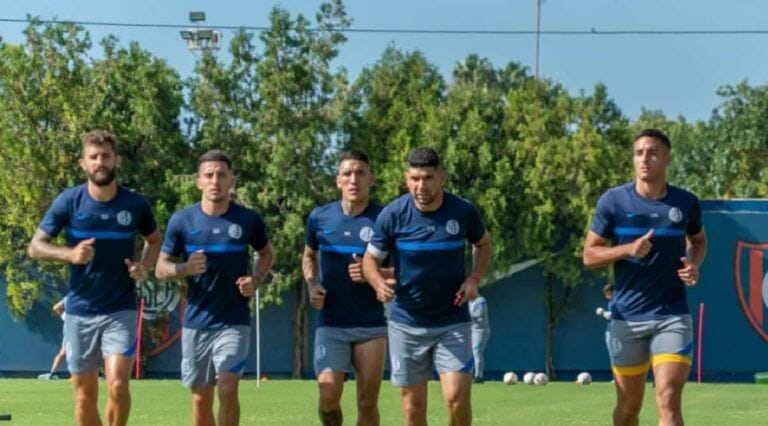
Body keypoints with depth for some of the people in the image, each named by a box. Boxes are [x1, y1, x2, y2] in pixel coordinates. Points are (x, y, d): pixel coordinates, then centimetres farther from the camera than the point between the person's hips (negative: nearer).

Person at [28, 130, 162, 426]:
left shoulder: (135, 204, -3)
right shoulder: (69, 201, -5)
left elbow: (155, 240, 16)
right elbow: (35, 247, -3)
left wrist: (144, 266, -4)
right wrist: (70, 254, -22)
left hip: (121, 310, -1)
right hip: (80, 310, 1)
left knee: (117, 384, -17)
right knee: (85, 394, 6)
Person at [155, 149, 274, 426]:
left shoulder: (248, 219, -2)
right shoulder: (182, 220, -2)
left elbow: (266, 253, 16)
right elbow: (161, 268, 2)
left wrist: (256, 280, -4)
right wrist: (185, 268, -20)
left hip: (233, 321, -2)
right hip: (196, 322, 2)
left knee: (227, 390, -15)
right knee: (201, 398, 9)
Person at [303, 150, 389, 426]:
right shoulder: (320, 217, 2)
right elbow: (309, 256, 21)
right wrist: (311, 285, 2)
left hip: (371, 325, -1)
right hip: (331, 323, 1)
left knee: (368, 403, 2)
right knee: (328, 395, -12)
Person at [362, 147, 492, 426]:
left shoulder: (464, 212, -8)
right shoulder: (392, 215, -10)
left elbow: (483, 244, 12)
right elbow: (371, 259, -1)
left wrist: (474, 279, -5)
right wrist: (379, 283, -24)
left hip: (452, 322, 0)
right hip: (407, 322, 1)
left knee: (457, 398, -12)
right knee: (413, 403, 6)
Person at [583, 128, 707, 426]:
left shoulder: (686, 202, 2)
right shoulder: (613, 201, -3)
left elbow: (699, 240, 22)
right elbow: (589, 255, 0)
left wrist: (694, 263, -1)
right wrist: (627, 249, -18)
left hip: (673, 316, 0)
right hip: (627, 317, 0)